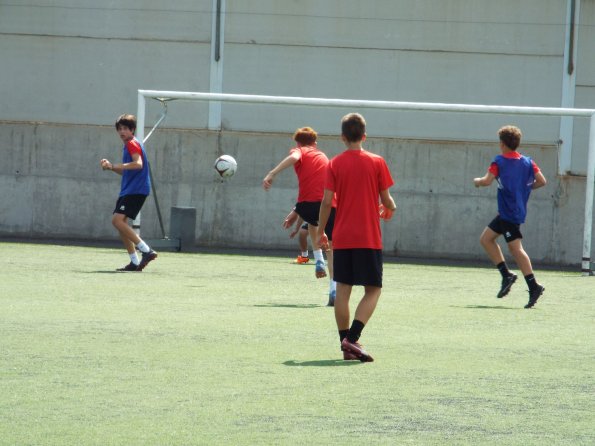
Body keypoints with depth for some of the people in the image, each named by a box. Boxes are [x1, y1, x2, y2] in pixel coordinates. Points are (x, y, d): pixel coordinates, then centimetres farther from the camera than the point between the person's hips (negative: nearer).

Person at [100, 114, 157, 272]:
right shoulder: (128, 145, 21)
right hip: (128, 190, 10)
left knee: (117, 219, -19)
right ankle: (135, 262, 9)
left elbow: (138, 164, -26)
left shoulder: (132, 143, -9)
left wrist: (116, 166, -30)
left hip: (136, 190, -10)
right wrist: (111, 167, 15)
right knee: (120, 222, 8)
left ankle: (147, 251, -19)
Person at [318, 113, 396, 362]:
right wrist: (390, 208, 22)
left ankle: (346, 344, 8)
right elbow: (386, 200, -2)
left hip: (341, 238, 2)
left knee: (343, 290, 9)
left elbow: (327, 201, -3)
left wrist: (320, 232, 8)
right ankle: (352, 338, -15)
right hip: (369, 238, -2)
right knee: (373, 290, 2)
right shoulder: (376, 163, -3)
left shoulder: (335, 164, 0)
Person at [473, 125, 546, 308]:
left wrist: (477, 181, 2)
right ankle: (506, 274, 8)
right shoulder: (527, 162, 8)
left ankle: (533, 286, -13)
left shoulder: (499, 162, -10)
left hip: (509, 213, -8)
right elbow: (541, 181, 2)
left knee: (515, 248, -6)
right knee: (486, 239, 15)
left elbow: (486, 181, -19)